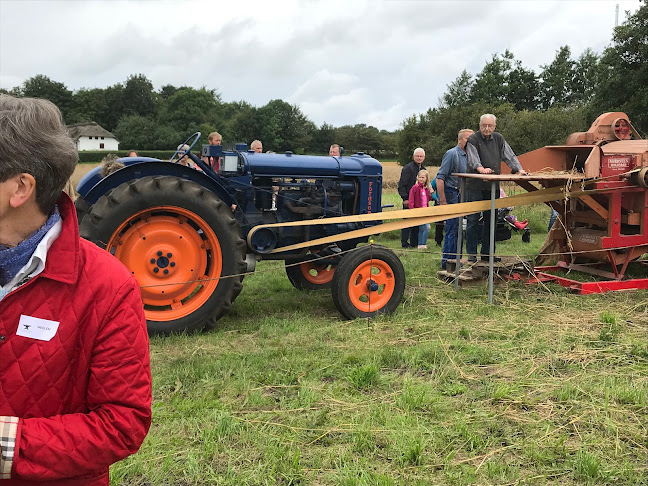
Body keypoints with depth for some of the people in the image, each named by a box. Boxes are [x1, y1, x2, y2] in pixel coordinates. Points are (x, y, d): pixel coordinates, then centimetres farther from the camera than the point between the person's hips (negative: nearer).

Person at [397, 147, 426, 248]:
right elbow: (402, 185, -11)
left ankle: (414, 242, 17)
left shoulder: (423, 169, 16)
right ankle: (404, 243, 2)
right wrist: (405, 198, -16)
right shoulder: (407, 168, -8)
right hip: (409, 200, -7)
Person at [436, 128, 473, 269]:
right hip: (452, 195, -9)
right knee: (452, 230, -7)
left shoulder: (467, 156, 17)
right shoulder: (452, 154, -10)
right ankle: (447, 263, 0)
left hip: (462, 196, 9)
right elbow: (440, 177, -16)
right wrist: (442, 201, -20)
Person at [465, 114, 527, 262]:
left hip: (493, 186, 5)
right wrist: (481, 168, -39)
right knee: (473, 220, -3)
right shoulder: (473, 140, -4)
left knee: (491, 220, 8)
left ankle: (487, 252, 16)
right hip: (475, 186, -5)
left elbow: (509, 156, 11)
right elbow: (472, 158, -19)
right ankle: (472, 254, 3)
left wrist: (519, 169, -5)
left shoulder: (498, 139, 13)